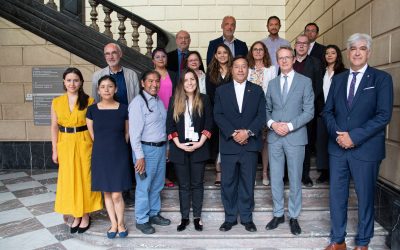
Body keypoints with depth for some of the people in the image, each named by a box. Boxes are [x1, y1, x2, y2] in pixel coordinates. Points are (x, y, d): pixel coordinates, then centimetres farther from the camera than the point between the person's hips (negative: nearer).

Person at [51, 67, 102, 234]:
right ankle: (76, 215, 24)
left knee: (84, 178, 5)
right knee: (68, 179, 8)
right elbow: (54, 127, 6)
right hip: (65, 144, 3)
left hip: (84, 143, -2)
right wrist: (54, 150, 4)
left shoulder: (89, 101, -4)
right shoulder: (57, 102, 3)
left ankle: (85, 215, 21)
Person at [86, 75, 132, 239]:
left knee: (116, 194, -1)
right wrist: (104, 147, 10)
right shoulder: (92, 110, -2)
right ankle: (114, 224, 28)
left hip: (119, 155, -1)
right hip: (101, 155, 2)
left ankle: (121, 223, 22)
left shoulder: (124, 109, -5)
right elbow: (92, 135, 7)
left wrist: (117, 147, 9)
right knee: (106, 193, 11)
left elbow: (127, 134, 5)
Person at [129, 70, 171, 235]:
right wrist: (140, 156, -17)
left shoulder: (159, 101, 10)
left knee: (157, 184, 17)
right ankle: (142, 220, 20)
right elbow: (134, 132, -16)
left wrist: (166, 146, 9)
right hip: (146, 149, -7)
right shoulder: (138, 102, -12)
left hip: (161, 147, 7)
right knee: (144, 186, 3)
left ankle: (154, 214, 34)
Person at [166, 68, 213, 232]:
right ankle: (184, 218, 19)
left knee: (197, 184, 8)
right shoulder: (174, 100, 4)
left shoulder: (204, 99, 3)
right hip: (179, 149, 1)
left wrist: (200, 143, -11)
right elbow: (170, 125, 0)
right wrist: (179, 144, -10)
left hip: (199, 148, 0)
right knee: (183, 185, 9)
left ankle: (197, 217, 19)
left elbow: (209, 123, 0)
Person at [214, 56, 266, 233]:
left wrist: (248, 132, -15)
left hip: (250, 144, 0)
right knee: (228, 183, 5)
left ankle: (247, 218, 20)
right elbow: (218, 115, -1)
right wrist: (233, 133, -14)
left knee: (248, 183, 7)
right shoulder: (221, 91, 8)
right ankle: (230, 217, 19)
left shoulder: (257, 90, 9)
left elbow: (261, 115, 0)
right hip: (228, 144, 0)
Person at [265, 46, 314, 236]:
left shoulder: (305, 82, 0)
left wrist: (290, 126, -15)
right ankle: (278, 214, 25)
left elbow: (309, 111, -5)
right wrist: (272, 123, -9)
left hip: (295, 137, -3)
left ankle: (294, 217, 22)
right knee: (275, 179, 9)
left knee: (295, 179, 7)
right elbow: (267, 109, 11)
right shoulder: (272, 83, 12)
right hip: (274, 137, 3)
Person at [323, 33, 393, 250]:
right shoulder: (338, 79, 11)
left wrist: (354, 136, -17)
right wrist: (338, 134, -9)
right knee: (336, 195, 9)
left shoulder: (381, 78, -3)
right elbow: (328, 111, 8)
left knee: (365, 197, 9)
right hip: (338, 147, 4)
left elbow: (384, 116, -12)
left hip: (366, 149, -4)